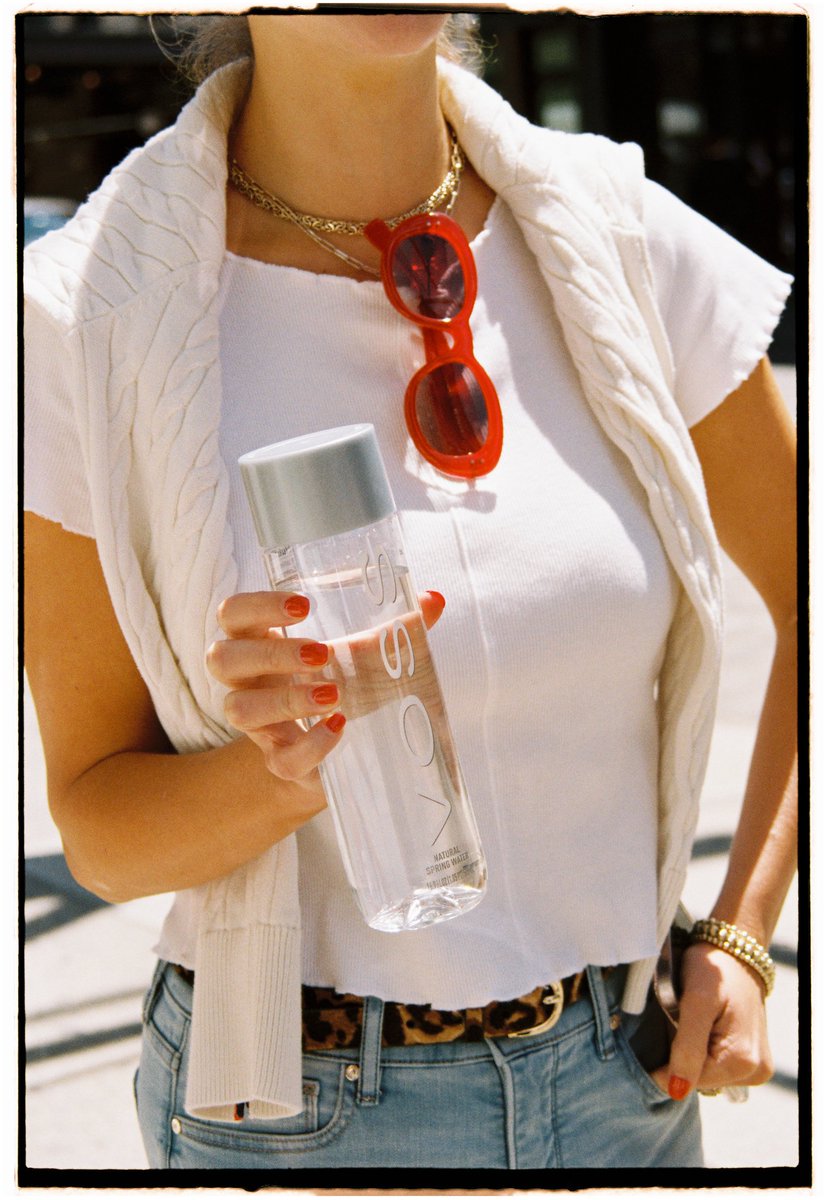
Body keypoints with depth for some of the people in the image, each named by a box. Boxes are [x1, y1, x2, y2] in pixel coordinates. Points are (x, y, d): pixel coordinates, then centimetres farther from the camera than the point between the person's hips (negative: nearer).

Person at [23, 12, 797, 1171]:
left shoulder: (613, 237, -8)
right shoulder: (88, 316, -14)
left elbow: (813, 603, 5)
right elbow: (97, 824, -8)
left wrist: (739, 937, -2)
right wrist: (284, 771, -27)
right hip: (294, 1109, -2)